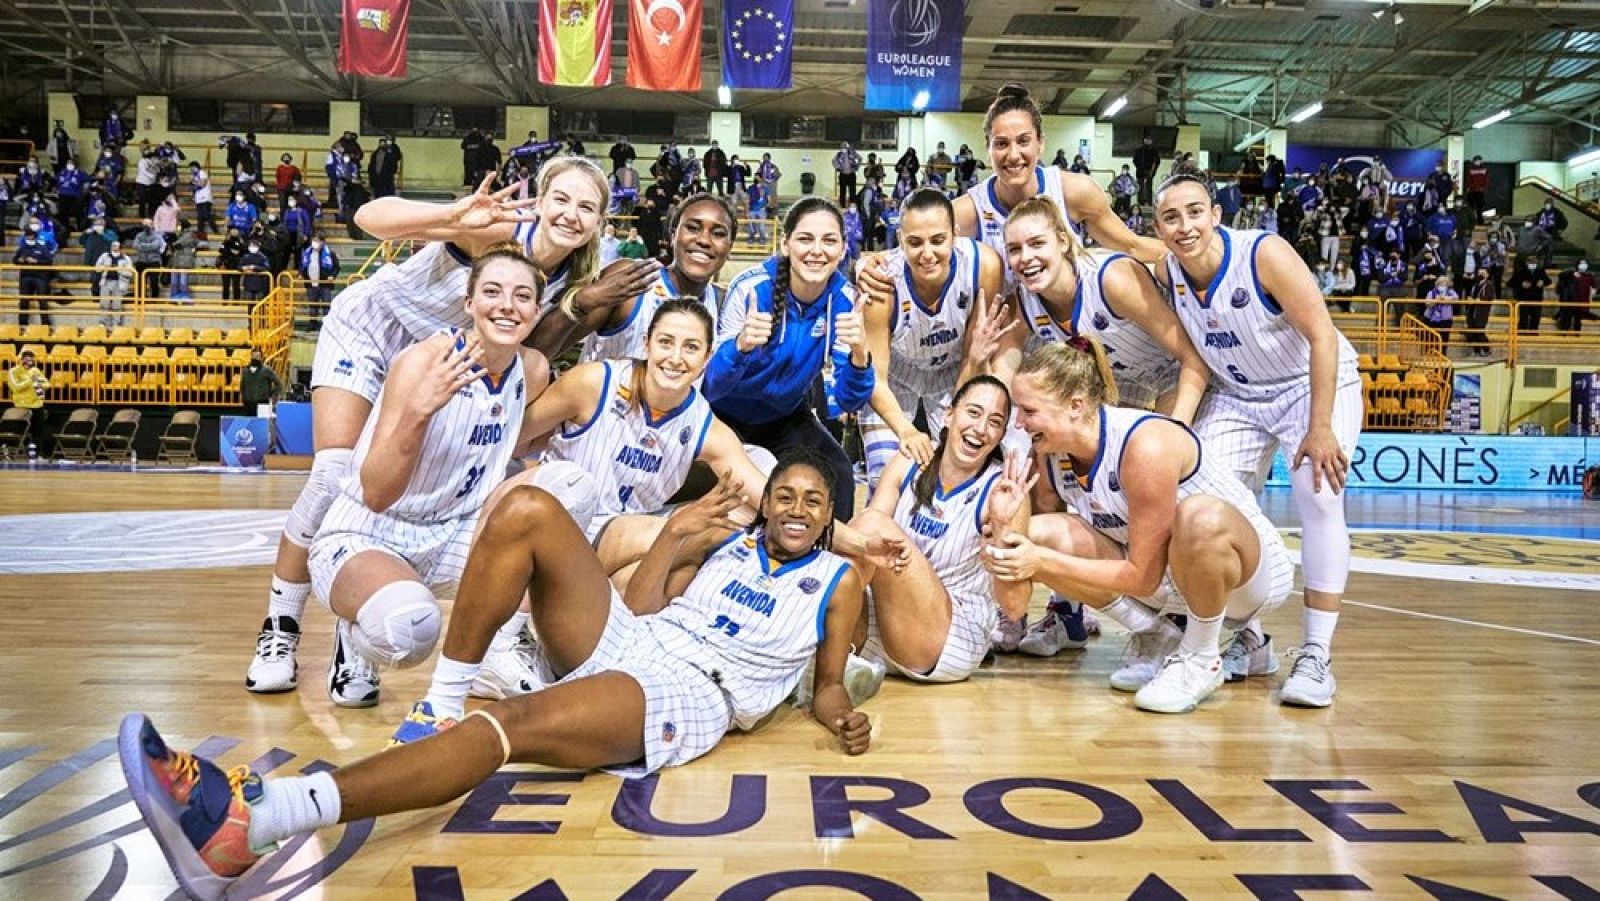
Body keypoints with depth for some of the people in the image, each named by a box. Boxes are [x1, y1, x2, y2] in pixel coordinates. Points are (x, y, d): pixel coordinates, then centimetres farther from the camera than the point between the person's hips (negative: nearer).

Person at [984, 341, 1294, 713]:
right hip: (1160, 574, 6)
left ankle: (1202, 661, -14)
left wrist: (1042, 562, -28)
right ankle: (1157, 640, 3)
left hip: (1252, 570, -6)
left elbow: (1143, 577, -26)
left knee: (1201, 516, -42)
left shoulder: (1145, 446, -30)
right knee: (1040, 534, -17)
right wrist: (1008, 540, -22)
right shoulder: (1051, 452, -9)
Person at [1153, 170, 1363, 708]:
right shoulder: (1167, 274, -11)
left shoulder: (1265, 254, -26)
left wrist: (1320, 428, -28)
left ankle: (1317, 655, -11)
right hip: (1239, 395, 5)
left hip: (1316, 384, -5)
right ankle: (1247, 641, 12)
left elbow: (1322, 336, -25)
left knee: (1319, 499, -21)